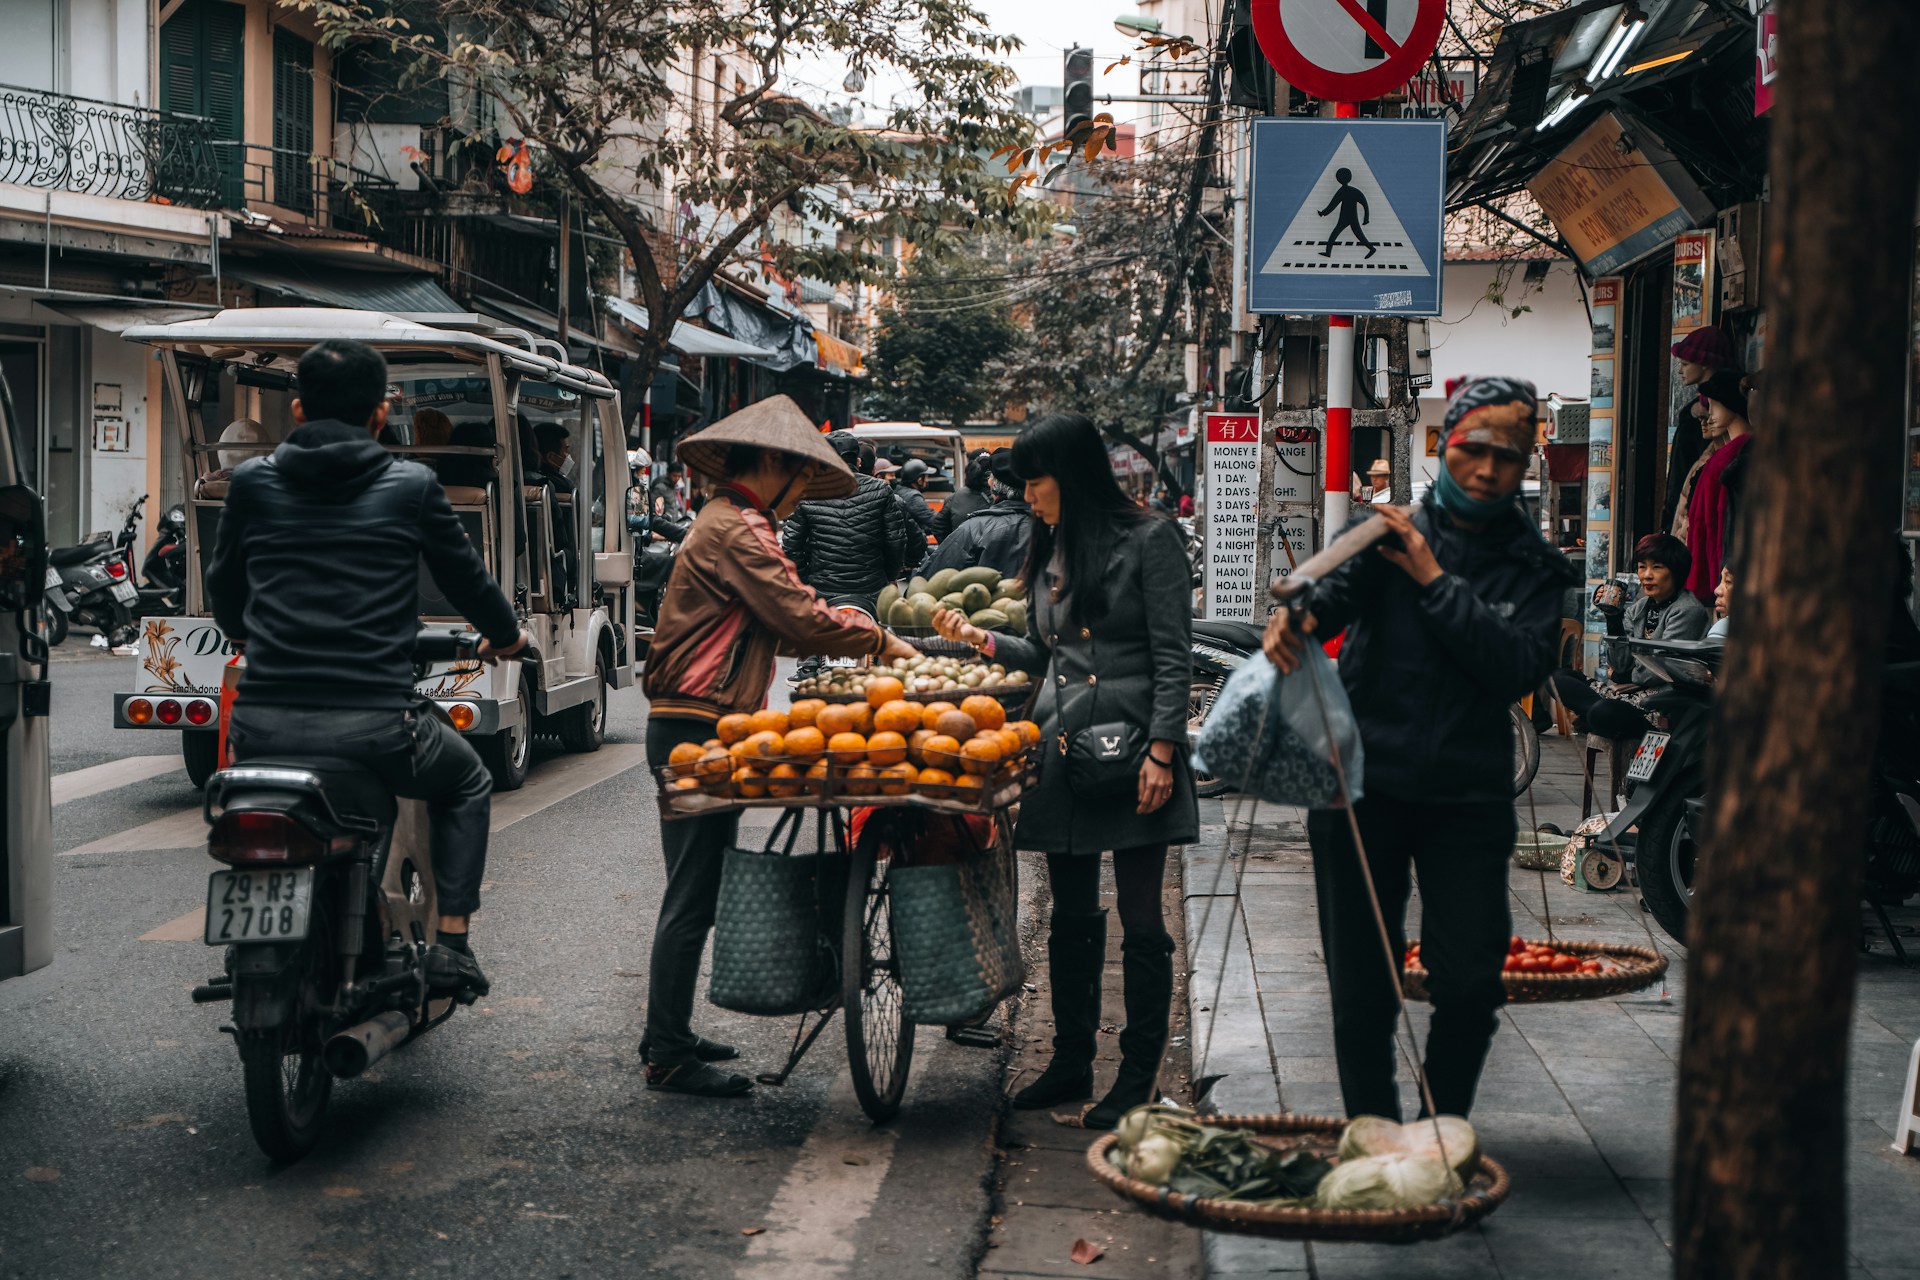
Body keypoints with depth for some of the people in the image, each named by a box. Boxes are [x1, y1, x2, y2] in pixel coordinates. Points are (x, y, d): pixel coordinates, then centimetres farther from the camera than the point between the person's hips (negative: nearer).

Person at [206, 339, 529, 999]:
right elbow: (466, 578, 14)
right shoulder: (411, 486, 2)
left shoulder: (253, 481, 8)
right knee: (466, 782, 28)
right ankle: (451, 944, 16)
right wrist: (506, 635, 36)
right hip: (374, 727, -2)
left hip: (265, 723, 3)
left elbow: (222, 588, 23)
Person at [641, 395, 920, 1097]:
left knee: (701, 887, 15)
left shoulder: (731, 523, 21)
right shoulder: (737, 527, -13)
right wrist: (882, 641, -5)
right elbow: (799, 617, -18)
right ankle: (669, 1057, -2)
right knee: (693, 894, -7)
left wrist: (856, 641, 11)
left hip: (697, 728, 11)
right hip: (697, 729, -11)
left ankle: (670, 1035, 23)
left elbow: (777, 627, 21)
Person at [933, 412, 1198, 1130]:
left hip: (1130, 747, -6)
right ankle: (1072, 1063, 23)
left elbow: (1173, 655, -8)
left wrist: (1161, 750, -15)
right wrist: (980, 639, 8)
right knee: (1072, 918, 13)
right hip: (1061, 747, 6)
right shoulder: (1049, 552, 15)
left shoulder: (1149, 539, -4)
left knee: (1140, 920, -1)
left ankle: (1138, 1078, 8)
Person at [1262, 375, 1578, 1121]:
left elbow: (1521, 668, -10)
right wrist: (1299, 613, -42)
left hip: (1470, 798, 1)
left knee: (1470, 982, -3)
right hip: (1365, 784, -1)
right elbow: (1340, 582, -18)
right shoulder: (1392, 529, 5)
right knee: (1362, 988, 4)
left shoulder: (1534, 568, 8)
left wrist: (1435, 581, -13)